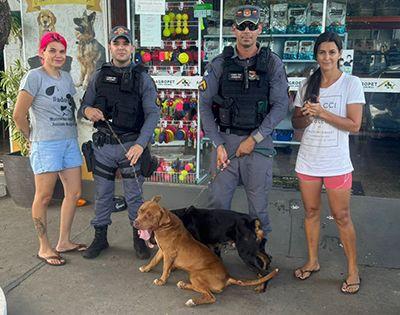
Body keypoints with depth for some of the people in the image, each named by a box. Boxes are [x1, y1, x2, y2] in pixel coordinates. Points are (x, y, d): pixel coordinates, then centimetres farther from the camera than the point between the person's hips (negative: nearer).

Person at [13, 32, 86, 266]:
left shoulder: (66, 77, 13)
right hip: (46, 144, -7)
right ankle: (44, 248, 16)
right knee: (44, 197, 1)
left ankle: (64, 242, 24)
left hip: (70, 141, 7)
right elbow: (19, 115, -8)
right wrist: (33, 137, 2)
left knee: (74, 192, 9)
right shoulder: (35, 77, -8)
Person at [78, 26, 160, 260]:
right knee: (102, 194, 12)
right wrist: (88, 111, -14)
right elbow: (83, 107, 13)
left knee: (134, 195, 6)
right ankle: (100, 238, 28)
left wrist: (140, 144, -22)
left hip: (131, 145, -2)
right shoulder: (99, 76, 8)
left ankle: (139, 238, 23)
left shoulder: (142, 78, -1)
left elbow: (153, 113, -9)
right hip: (103, 145, 3)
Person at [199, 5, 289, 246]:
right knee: (218, 200, 6)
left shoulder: (272, 64, 0)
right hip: (225, 139, 1)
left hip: (259, 142, -1)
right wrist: (218, 144, -6)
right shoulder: (220, 64, 2)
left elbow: (281, 106, -5)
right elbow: (205, 105, 1)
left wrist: (254, 139, -11)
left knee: (258, 204, 8)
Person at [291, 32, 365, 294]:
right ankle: (313, 262, 29)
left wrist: (322, 113, -20)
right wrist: (306, 116, -13)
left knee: (342, 216, 3)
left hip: (336, 163, -4)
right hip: (308, 160, 4)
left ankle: (353, 270, 19)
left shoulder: (351, 83, -6)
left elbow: (354, 125, -13)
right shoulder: (308, 84, 7)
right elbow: (297, 123, 9)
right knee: (311, 211, 14)